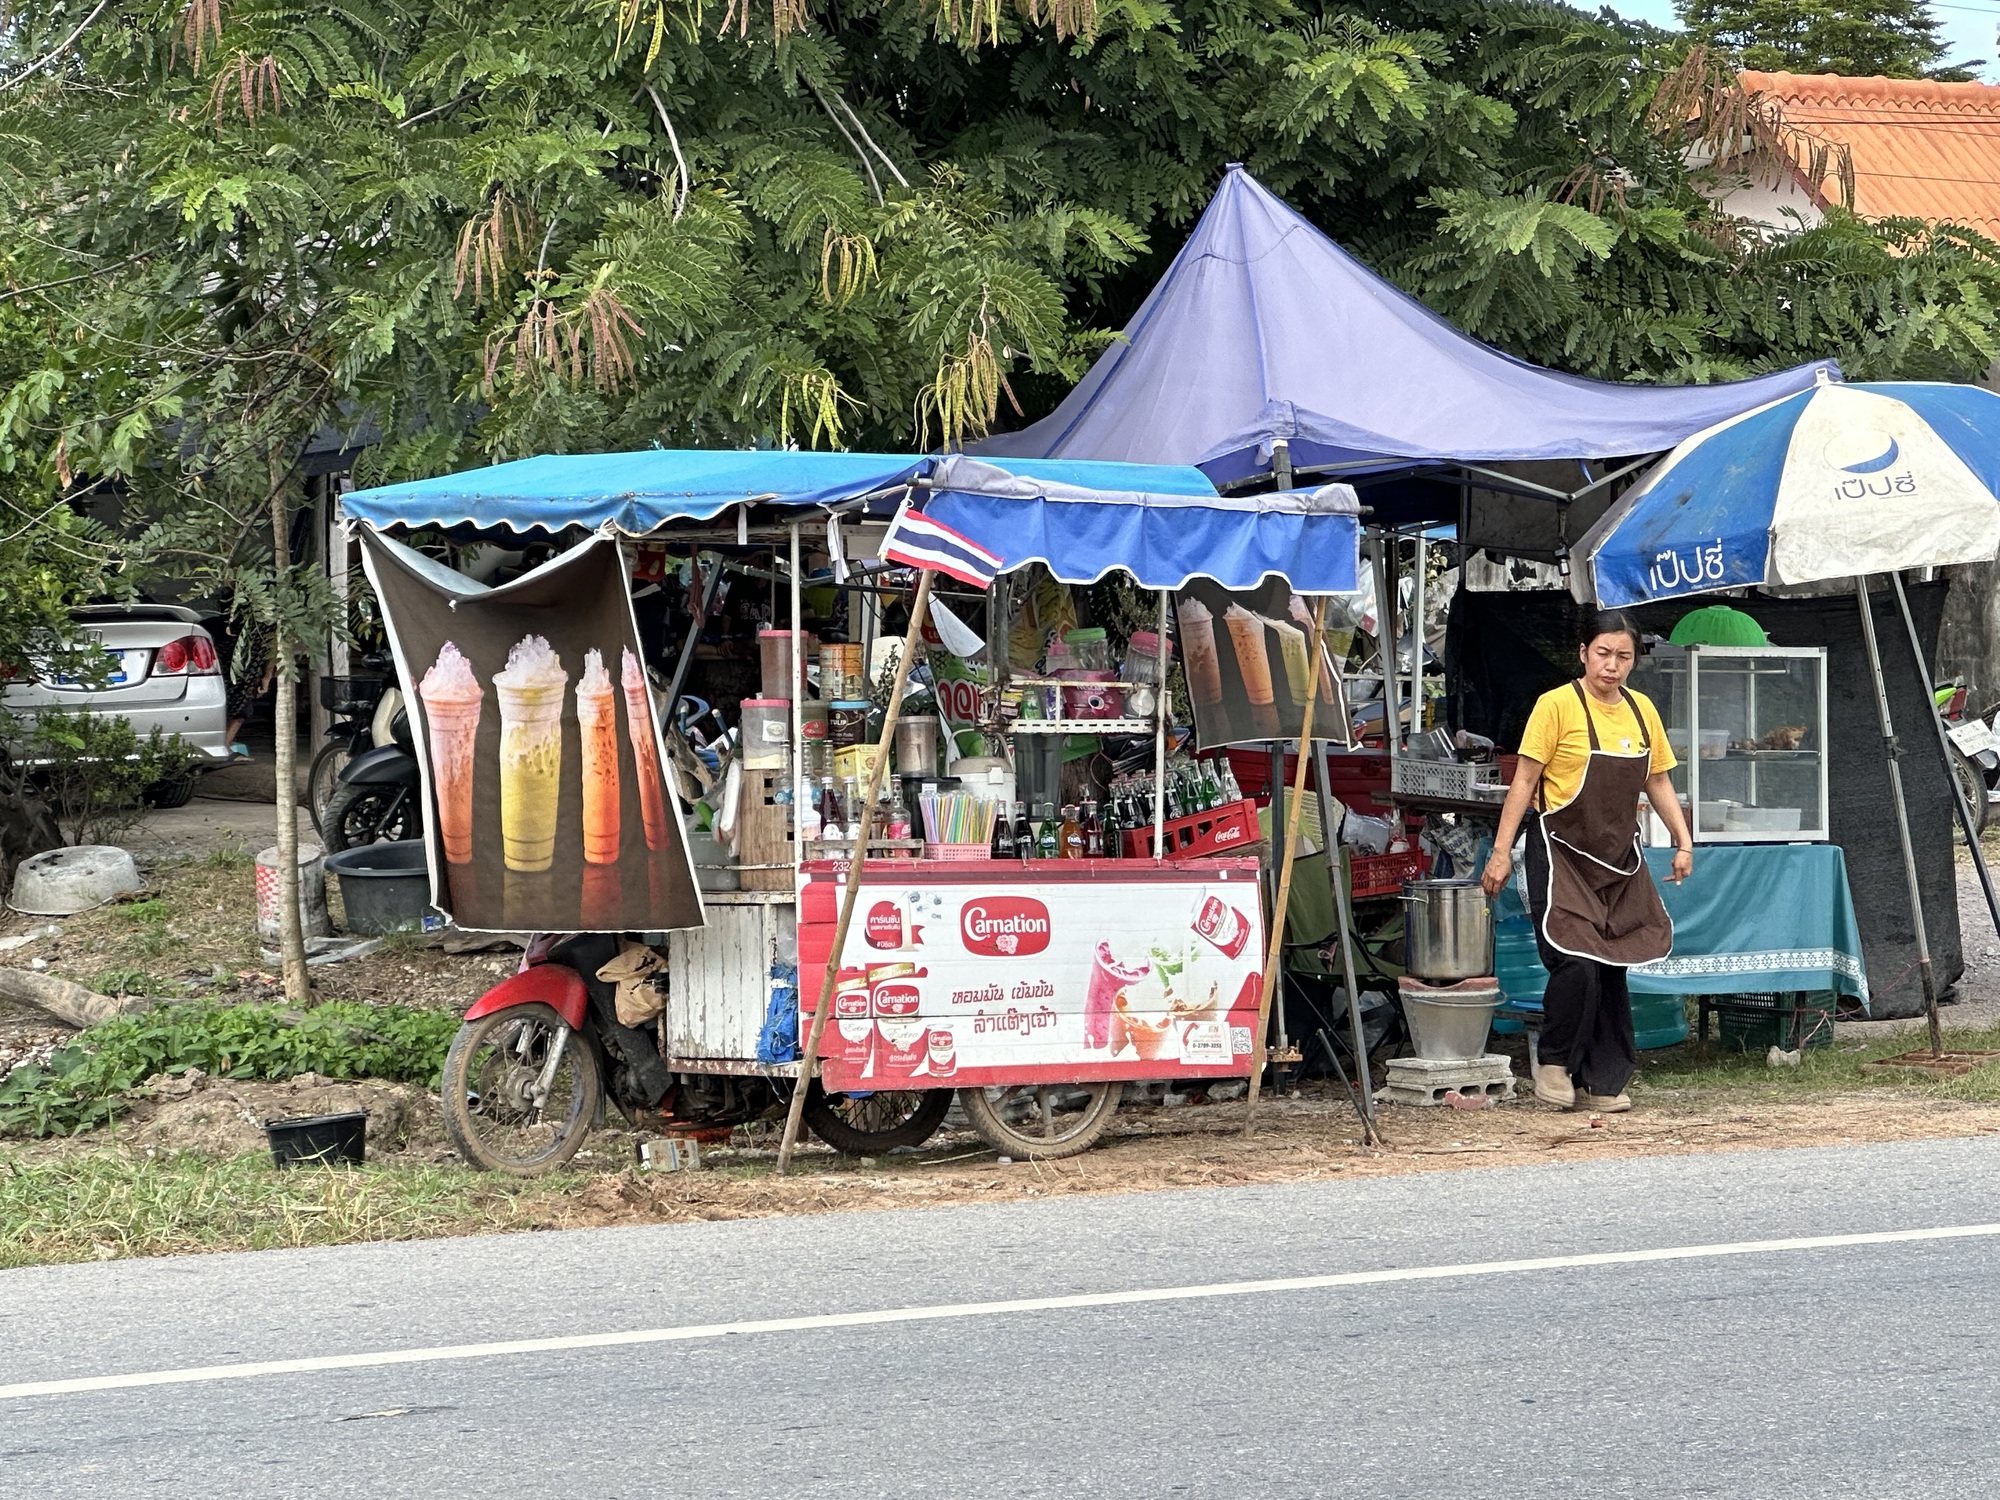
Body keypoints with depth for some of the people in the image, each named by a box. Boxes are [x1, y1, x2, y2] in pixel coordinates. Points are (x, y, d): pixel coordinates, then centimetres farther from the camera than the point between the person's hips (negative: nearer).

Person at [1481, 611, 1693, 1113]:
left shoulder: (1642, 710, 9)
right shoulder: (1557, 705, -7)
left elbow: (1658, 782, 18)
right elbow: (1525, 780, -7)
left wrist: (1683, 841, 8)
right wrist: (1502, 851, -11)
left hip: (1618, 857, 5)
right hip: (1561, 852, -5)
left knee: (1611, 969, 4)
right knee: (1576, 963, -17)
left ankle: (1604, 1082, 12)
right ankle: (1553, 1063, 1)